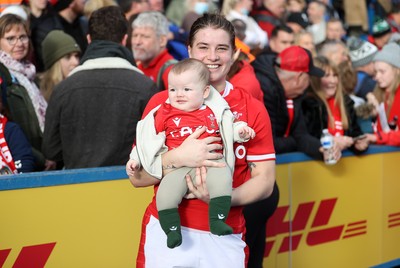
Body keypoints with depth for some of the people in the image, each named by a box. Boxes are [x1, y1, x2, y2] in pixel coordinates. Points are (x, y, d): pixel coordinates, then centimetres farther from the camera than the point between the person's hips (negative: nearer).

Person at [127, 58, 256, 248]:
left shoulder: (213, 111, 17)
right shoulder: (165, 113, 14)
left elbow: (229, 128, 28)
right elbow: (147, 137, 17)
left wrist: (241, 130, 6)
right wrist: (135, 159, 13)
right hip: (179, 167, 0)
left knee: (222, 179, -31)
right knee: (165, 193, -26)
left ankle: (217, 221, -25)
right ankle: (172, 230, -14)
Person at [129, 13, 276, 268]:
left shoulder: (253, 109, 1)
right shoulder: (162, 103, -1)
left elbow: (265, 181, -2)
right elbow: (137, 176, -4)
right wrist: (177, 157, -21)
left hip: (225, 239, 1)